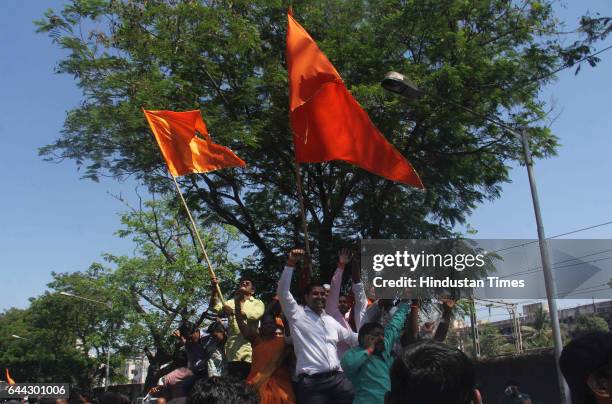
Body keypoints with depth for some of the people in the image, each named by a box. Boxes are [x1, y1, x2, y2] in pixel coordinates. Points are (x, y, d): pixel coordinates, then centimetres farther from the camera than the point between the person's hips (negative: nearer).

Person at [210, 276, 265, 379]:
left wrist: (233, 312, -21)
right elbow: (215, 307, 4)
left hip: (250, 351, -3)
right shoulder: (231, 302, 21)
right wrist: (214, 290, -10)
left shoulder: (257, 303, 10)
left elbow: (254, 315, -12)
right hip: (233, 351, 3)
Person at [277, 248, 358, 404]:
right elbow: (282, 292, -6)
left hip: (337, 378, 5)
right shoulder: (297, 314, 6)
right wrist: (290, 263, -12)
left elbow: (351, 337, 29)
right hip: (311, 382, -5)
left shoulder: (330, 320, 23)